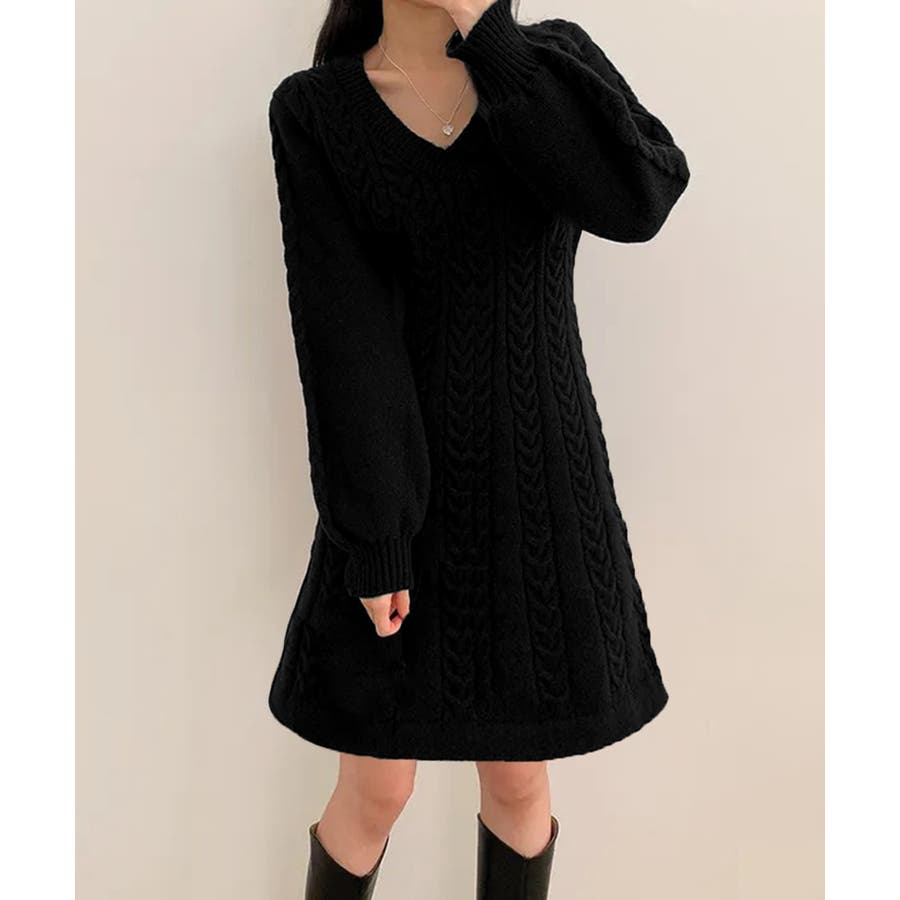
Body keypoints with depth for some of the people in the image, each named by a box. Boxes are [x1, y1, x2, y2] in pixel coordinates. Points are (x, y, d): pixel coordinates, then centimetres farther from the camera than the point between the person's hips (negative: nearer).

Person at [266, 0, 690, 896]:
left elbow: (638, 199, -20)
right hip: (399, 490, -1)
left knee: (516, 780, 15)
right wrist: (373, 539, -16)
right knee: (375, 795, 10)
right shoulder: (313, 112, -3)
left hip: (541, 482, 2)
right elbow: (341, 334, -13)